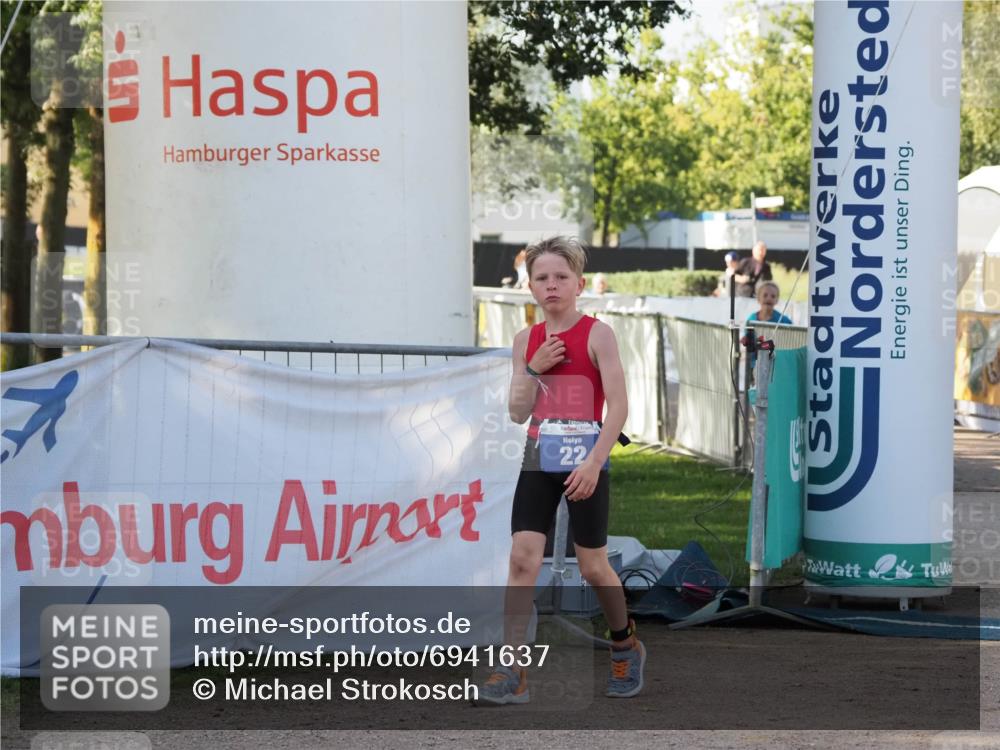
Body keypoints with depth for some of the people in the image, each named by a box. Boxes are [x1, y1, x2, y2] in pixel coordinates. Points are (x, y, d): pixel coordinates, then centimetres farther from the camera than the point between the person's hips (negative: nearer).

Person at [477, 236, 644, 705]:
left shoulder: (597, 335, -8)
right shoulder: (526, 341, 6)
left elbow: (619, 406, -13)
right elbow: (518, 413, 5)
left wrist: (594, 461, -21)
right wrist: (534, 368, -10)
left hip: (584, 464, -4)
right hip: (538, 462, 4)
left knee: (593, 567, 7)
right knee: (522, 558, -9)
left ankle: (625, 644, 34)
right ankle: (512, 673, -11)